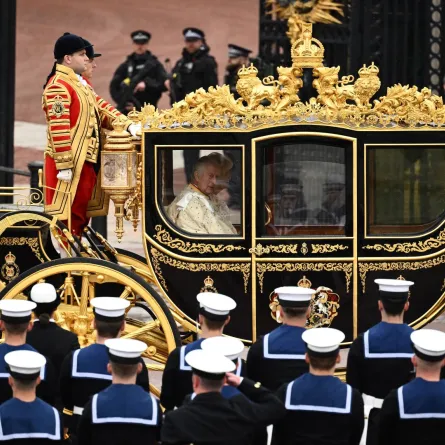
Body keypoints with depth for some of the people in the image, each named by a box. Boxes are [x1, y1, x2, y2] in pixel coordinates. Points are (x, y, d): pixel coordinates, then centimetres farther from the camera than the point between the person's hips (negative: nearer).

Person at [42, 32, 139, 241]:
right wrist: (64, 165, -25)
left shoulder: (80, 82, 14)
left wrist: (127, 124, 5)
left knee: (81, 209, 14)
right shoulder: (58, 86, -18)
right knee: (65, 211, -6)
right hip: (70, 161, -10)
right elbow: (58, 128, -23)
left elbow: (100, 107, 20)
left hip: (86, 159, 10)